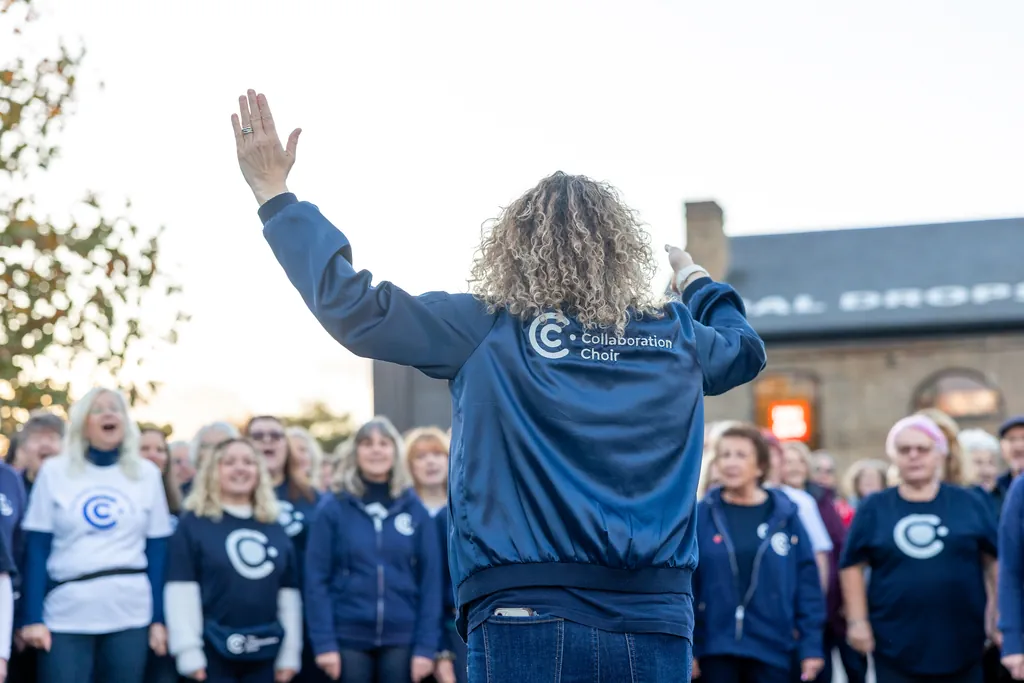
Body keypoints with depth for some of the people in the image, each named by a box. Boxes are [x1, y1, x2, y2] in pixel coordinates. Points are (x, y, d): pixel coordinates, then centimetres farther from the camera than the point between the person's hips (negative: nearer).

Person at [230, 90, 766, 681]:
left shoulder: (487, 331, -3)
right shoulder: (678, 338, 7)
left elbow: (351, 305, -4)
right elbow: (746, 347, 29)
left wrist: (275, 193, 6)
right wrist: (698, 283, 49)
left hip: (528, 622, -3)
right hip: (658, 625, 3)